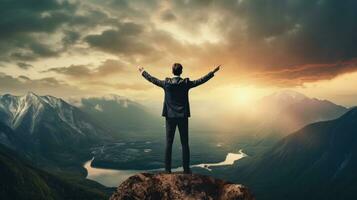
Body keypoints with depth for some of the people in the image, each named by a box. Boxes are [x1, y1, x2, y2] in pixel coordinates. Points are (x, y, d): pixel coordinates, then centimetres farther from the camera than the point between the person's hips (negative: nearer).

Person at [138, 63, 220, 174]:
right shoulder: (186, 83, -5)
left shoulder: (166, 83, -3)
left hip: (170, 116, 1)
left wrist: (143, 72, 26)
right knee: (185, 144, 5)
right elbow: (201, 80, 1)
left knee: (169, 144, 5)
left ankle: (167, 169, 6)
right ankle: (186, 169, 7)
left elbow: (152, 79, 9)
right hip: (183, 117, -1)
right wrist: (213, 72, 11)